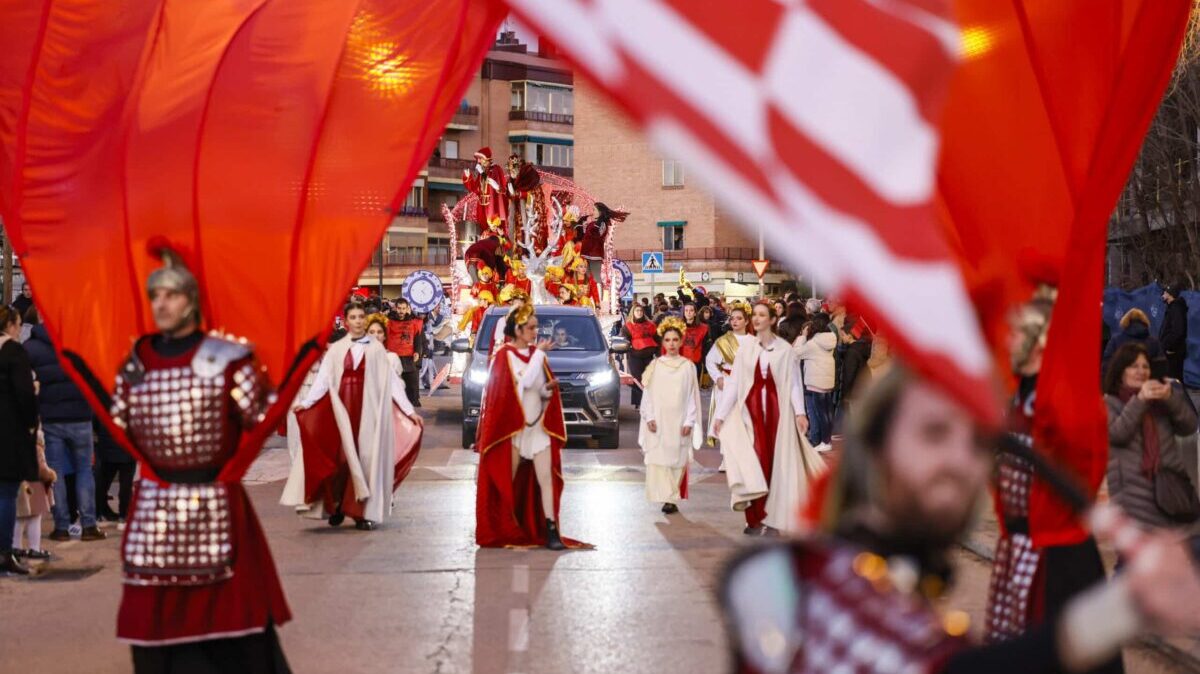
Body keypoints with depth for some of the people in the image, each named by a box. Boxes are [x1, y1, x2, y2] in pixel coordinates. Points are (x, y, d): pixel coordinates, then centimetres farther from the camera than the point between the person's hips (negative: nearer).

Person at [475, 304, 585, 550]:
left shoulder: (536, 354, 11)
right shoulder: (505, 355, -8)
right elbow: (525, 381, -22)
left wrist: (548, 389, -6)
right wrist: (539, 353, -15)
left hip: (538, 426, 5)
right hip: (513, 427, -5)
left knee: (546, 478, -5)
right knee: (508, 482, 3)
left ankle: (550, 530, -8)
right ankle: (506, 530, 15)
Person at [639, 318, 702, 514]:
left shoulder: (688, 367, 3)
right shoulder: (655, 365, 5)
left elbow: (692, 395, 3)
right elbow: (648, 394, 5)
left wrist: (689, 421, -4)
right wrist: (649, 417, -5)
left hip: (679, 422, -1)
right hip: (658, 421, 1)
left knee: (677, 460, 0)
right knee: (658, 459, -6)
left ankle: (672, 498, 6)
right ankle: (668, 498, -2)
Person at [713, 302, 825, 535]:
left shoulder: (784, 349, 0)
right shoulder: (746, 347, 4)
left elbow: (793, 382, -1)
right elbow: (733, 382, 4)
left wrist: (799, 411, -14)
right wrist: (720, 415, 1)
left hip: (776, 409, -1)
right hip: (750, 409, 1)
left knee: (775, 463, 1)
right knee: (753, 461, -5)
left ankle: (771, 518, 9)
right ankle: (755, 518, 1)